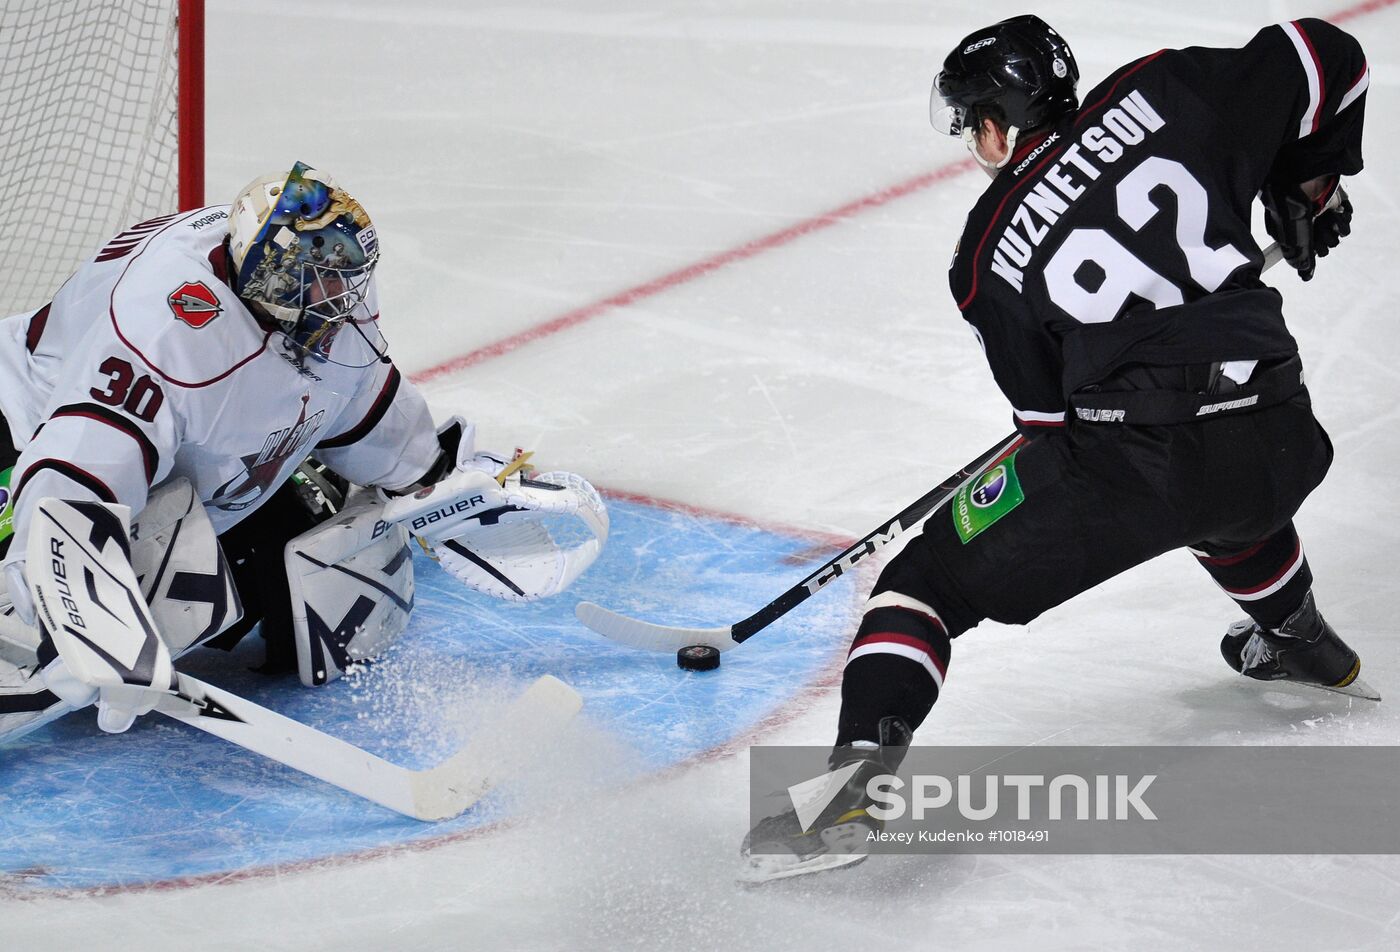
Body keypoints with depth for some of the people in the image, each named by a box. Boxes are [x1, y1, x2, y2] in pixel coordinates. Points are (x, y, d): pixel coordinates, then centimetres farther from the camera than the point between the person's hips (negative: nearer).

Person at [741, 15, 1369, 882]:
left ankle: (855, 782, -11)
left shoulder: (989, 253, 7)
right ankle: (1304, 646, 62)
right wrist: (1309, 189, 23)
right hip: (1275, 445, 4)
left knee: (931, 580, 6)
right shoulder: (1165, 92, 7)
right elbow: (1328, 61, 8)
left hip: (1128, 466, -4)